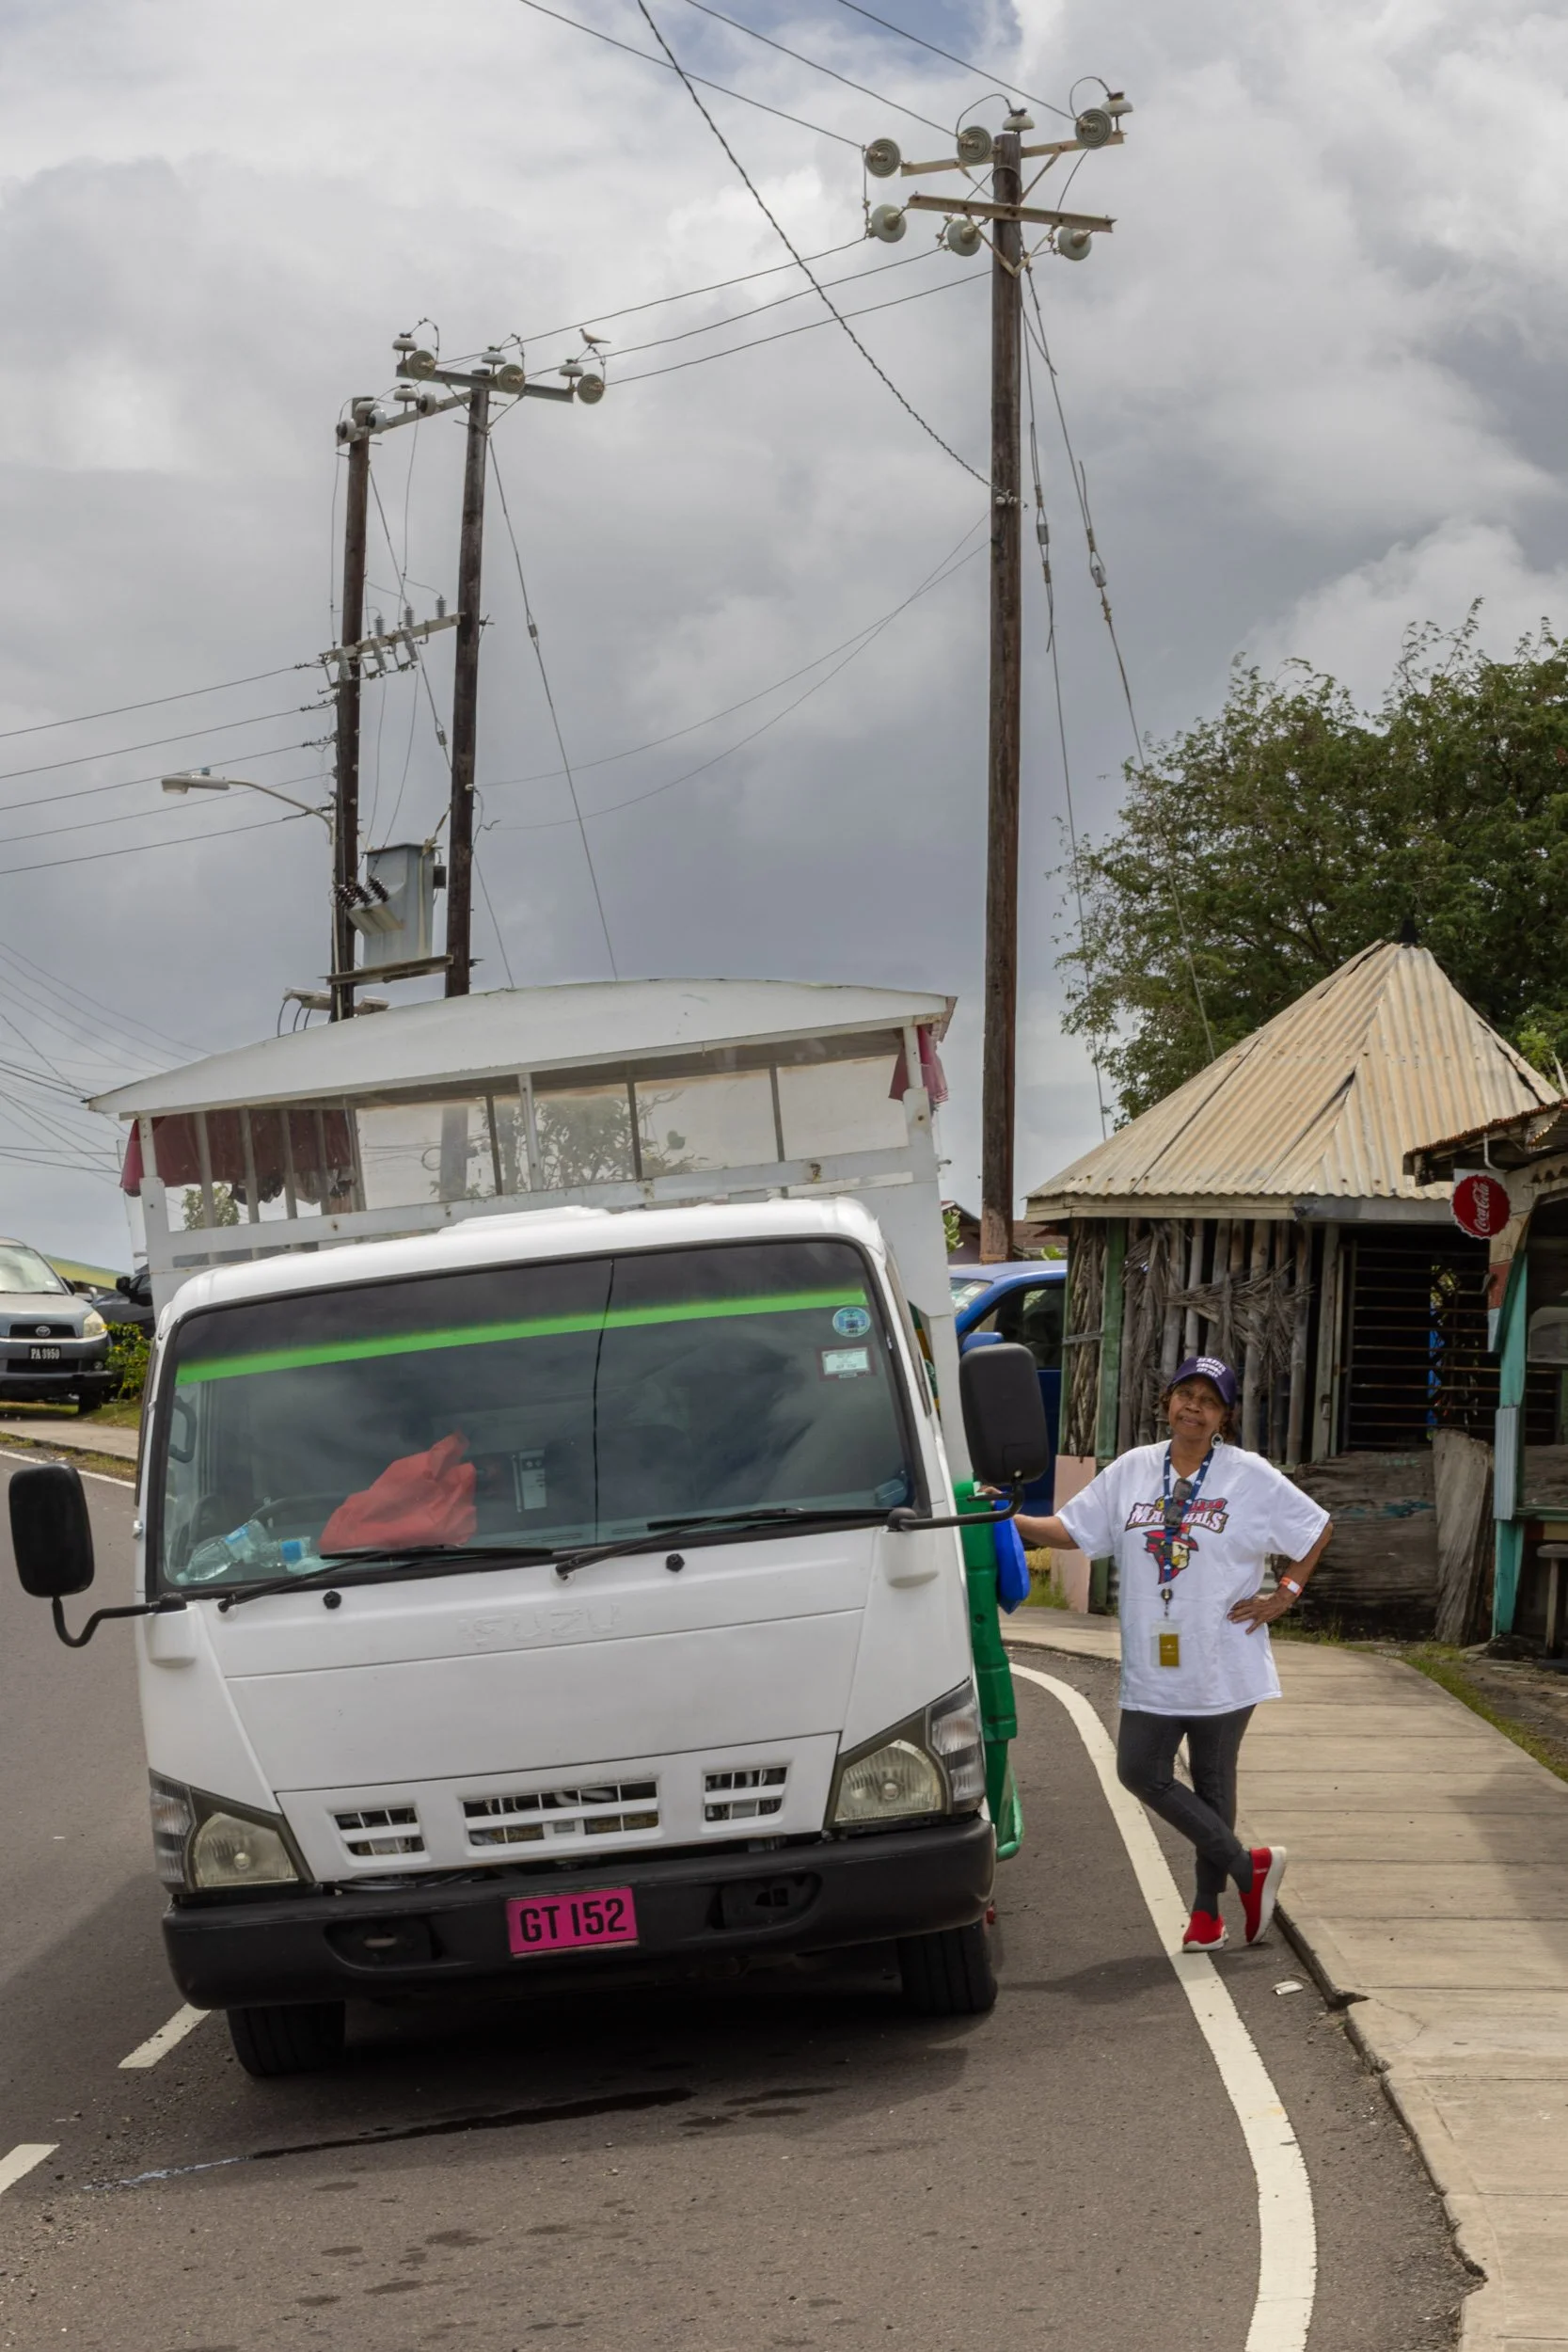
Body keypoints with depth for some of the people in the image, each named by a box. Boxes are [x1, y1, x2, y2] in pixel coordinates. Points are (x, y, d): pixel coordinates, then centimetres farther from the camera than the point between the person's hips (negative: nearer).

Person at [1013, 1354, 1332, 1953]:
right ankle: (1248, 1867, 11)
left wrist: (1285, 1595, -1)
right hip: (1152, 1667, 3)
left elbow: (1317, 1527, 5)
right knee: (1140, 1772, -2)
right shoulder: (1131, 1471, 6)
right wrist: (1011, 1520, -10)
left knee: (1213, 1784, 4)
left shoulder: (1250, 1477, -3)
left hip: (1224, 1667, -3)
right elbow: (1071, 1530, 5)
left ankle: (1207, 1909, 14)